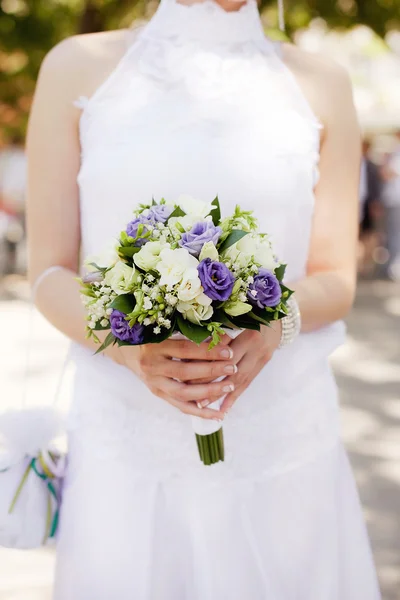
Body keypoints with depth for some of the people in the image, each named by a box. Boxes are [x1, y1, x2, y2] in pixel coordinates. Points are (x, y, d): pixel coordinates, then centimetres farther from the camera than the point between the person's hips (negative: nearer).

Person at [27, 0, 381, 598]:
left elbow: (336, 279, 4)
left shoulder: (320, 85, 5)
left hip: (287, 435, 1)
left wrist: (275, 324, -18)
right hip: (126, 434, -1)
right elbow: (50, 272, 0)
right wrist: (134, 349, -20)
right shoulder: (79, 67, 2)